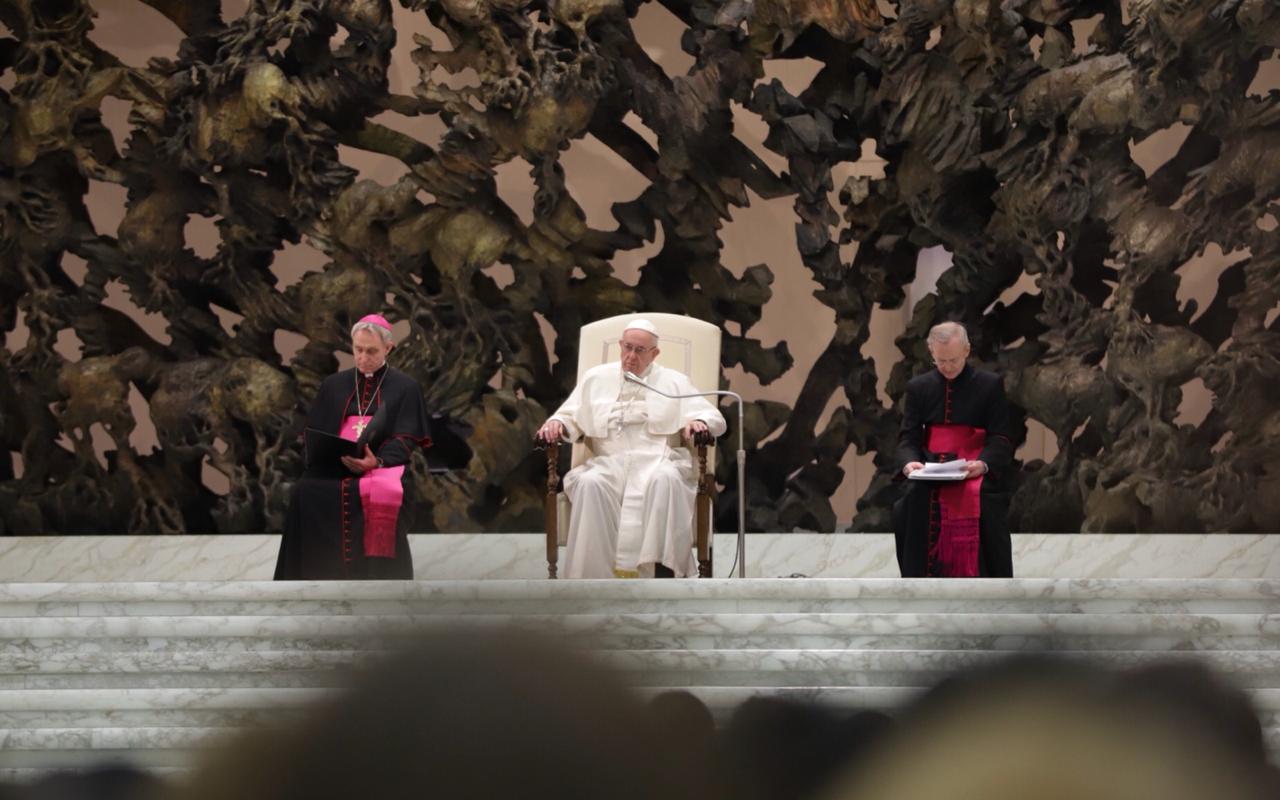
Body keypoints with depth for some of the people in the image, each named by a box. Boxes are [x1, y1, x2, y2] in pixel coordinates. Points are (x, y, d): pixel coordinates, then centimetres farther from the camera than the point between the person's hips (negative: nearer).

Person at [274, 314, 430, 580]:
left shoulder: (405, 388, 11)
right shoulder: (333, 385, 20)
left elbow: (404, 440, 0)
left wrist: (377, 461, -22)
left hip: (382, 467, -2)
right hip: (334, 468, 2)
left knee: (384, 496, -39)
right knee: (304, 493, -31)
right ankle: (308, 586, -28)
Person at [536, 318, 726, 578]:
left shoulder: (674, 382, 17)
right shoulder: (596, 378, 22)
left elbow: (715, 418, 12)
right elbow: (571, 417, 19)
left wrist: (699, 422, -13)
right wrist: (557, 424, -6)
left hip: (657, 461, -1)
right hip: (609, 463, 1)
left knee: (665, 479, -38)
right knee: (589, 484, -34)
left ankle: (663, 572, -42)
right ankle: (597, 574, -37)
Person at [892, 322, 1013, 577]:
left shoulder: (990, 385, 5)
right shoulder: (918, 387, 13)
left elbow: (1001, 440, 1)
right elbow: (908, 437, 9)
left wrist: (983, 464, -21)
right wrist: (909, 462, -16)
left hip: (975, 470, -2)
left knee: (978, 501, -35)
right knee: (908, 504, -29)